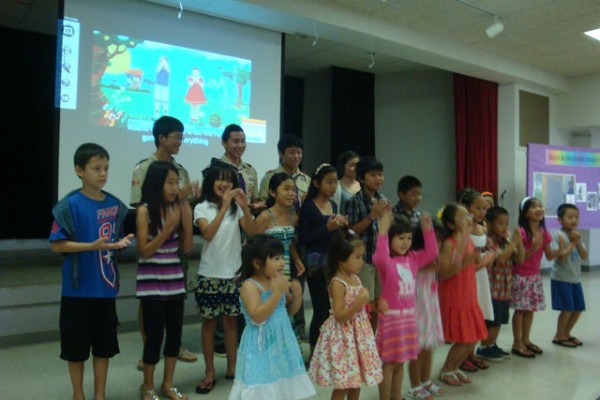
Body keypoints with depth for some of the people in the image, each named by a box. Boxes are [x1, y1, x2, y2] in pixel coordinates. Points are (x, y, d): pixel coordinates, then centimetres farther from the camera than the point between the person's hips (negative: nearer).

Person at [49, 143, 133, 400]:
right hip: (78, 288, -4)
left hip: (106, 287, 4)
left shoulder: (114, 205, 3)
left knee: (104, 344, 14)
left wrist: (121, 242, -9)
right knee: (76, 345, 10)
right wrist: (92, 246, -23)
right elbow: (56, 245, -13)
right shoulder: (70, 205, -12)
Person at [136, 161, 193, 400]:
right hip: (151, 281, -5)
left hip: (175, 278, 5)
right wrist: (168, 227, -21)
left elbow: (186, 248, 3)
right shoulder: (145, 210, -11)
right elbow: (143, 251, -13)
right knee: (155, 334, 1)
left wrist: (187, 220, -9)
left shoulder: (179, 208, 3)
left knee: (175, 331, 9)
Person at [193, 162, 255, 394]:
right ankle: (210, 373, 19)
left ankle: (231, 369, 26)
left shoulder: (236, 208, 3)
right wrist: (223, 207, -28)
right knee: (209, 323, 8)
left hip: (233, 273, 2)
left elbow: (251, 233, -9)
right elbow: (208, 234, -21)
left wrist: (244, 206, -21)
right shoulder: (202, 208, -5)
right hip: (210, 275, -2)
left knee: (231, 322, 12)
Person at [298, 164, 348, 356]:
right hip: (316, 263, -6)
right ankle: (314, 352, 14)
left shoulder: (333, 205, 12)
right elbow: (302, 239, -14)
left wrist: (341, 225, 1)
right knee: (321, 309, -2)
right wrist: (327, 227, -18)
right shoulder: (308, 206, -8)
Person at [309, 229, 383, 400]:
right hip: (343, 337, -8)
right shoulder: (337, 283, -21)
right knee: (342, 385, 3)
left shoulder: (355, 278, 5)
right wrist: (359, 302, -29)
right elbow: (339, 316, -23)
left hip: (358, 334, 8)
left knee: (356, 381, 18)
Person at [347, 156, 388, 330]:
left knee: (377, 306, 13)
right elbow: (351, 231, -12)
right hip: (363, 259, -6)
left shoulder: (383, 200, 9)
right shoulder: (355, 201, -9)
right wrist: (372, 215, -18)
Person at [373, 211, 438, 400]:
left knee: (401, 361, 17)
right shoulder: (386, 261, -15)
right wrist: (382, 231, -41)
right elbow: (379, 258, -37)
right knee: (390, 363, 2)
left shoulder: (413, 258, 7)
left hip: (409, 315, 7)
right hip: (391, 316, -7)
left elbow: (431, 253, 10)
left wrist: (427, 229, 0)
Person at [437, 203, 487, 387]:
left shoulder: (469, 240, 6)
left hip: (468, 297, 8)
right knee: (463, 341, -3)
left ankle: (454, 368, 31)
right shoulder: (449, 243, -17)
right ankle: (445, 371, 19)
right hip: (454, 298, -8)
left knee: (472, 339, 12)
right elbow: (442, 274, -22)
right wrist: (462, 263, -31)